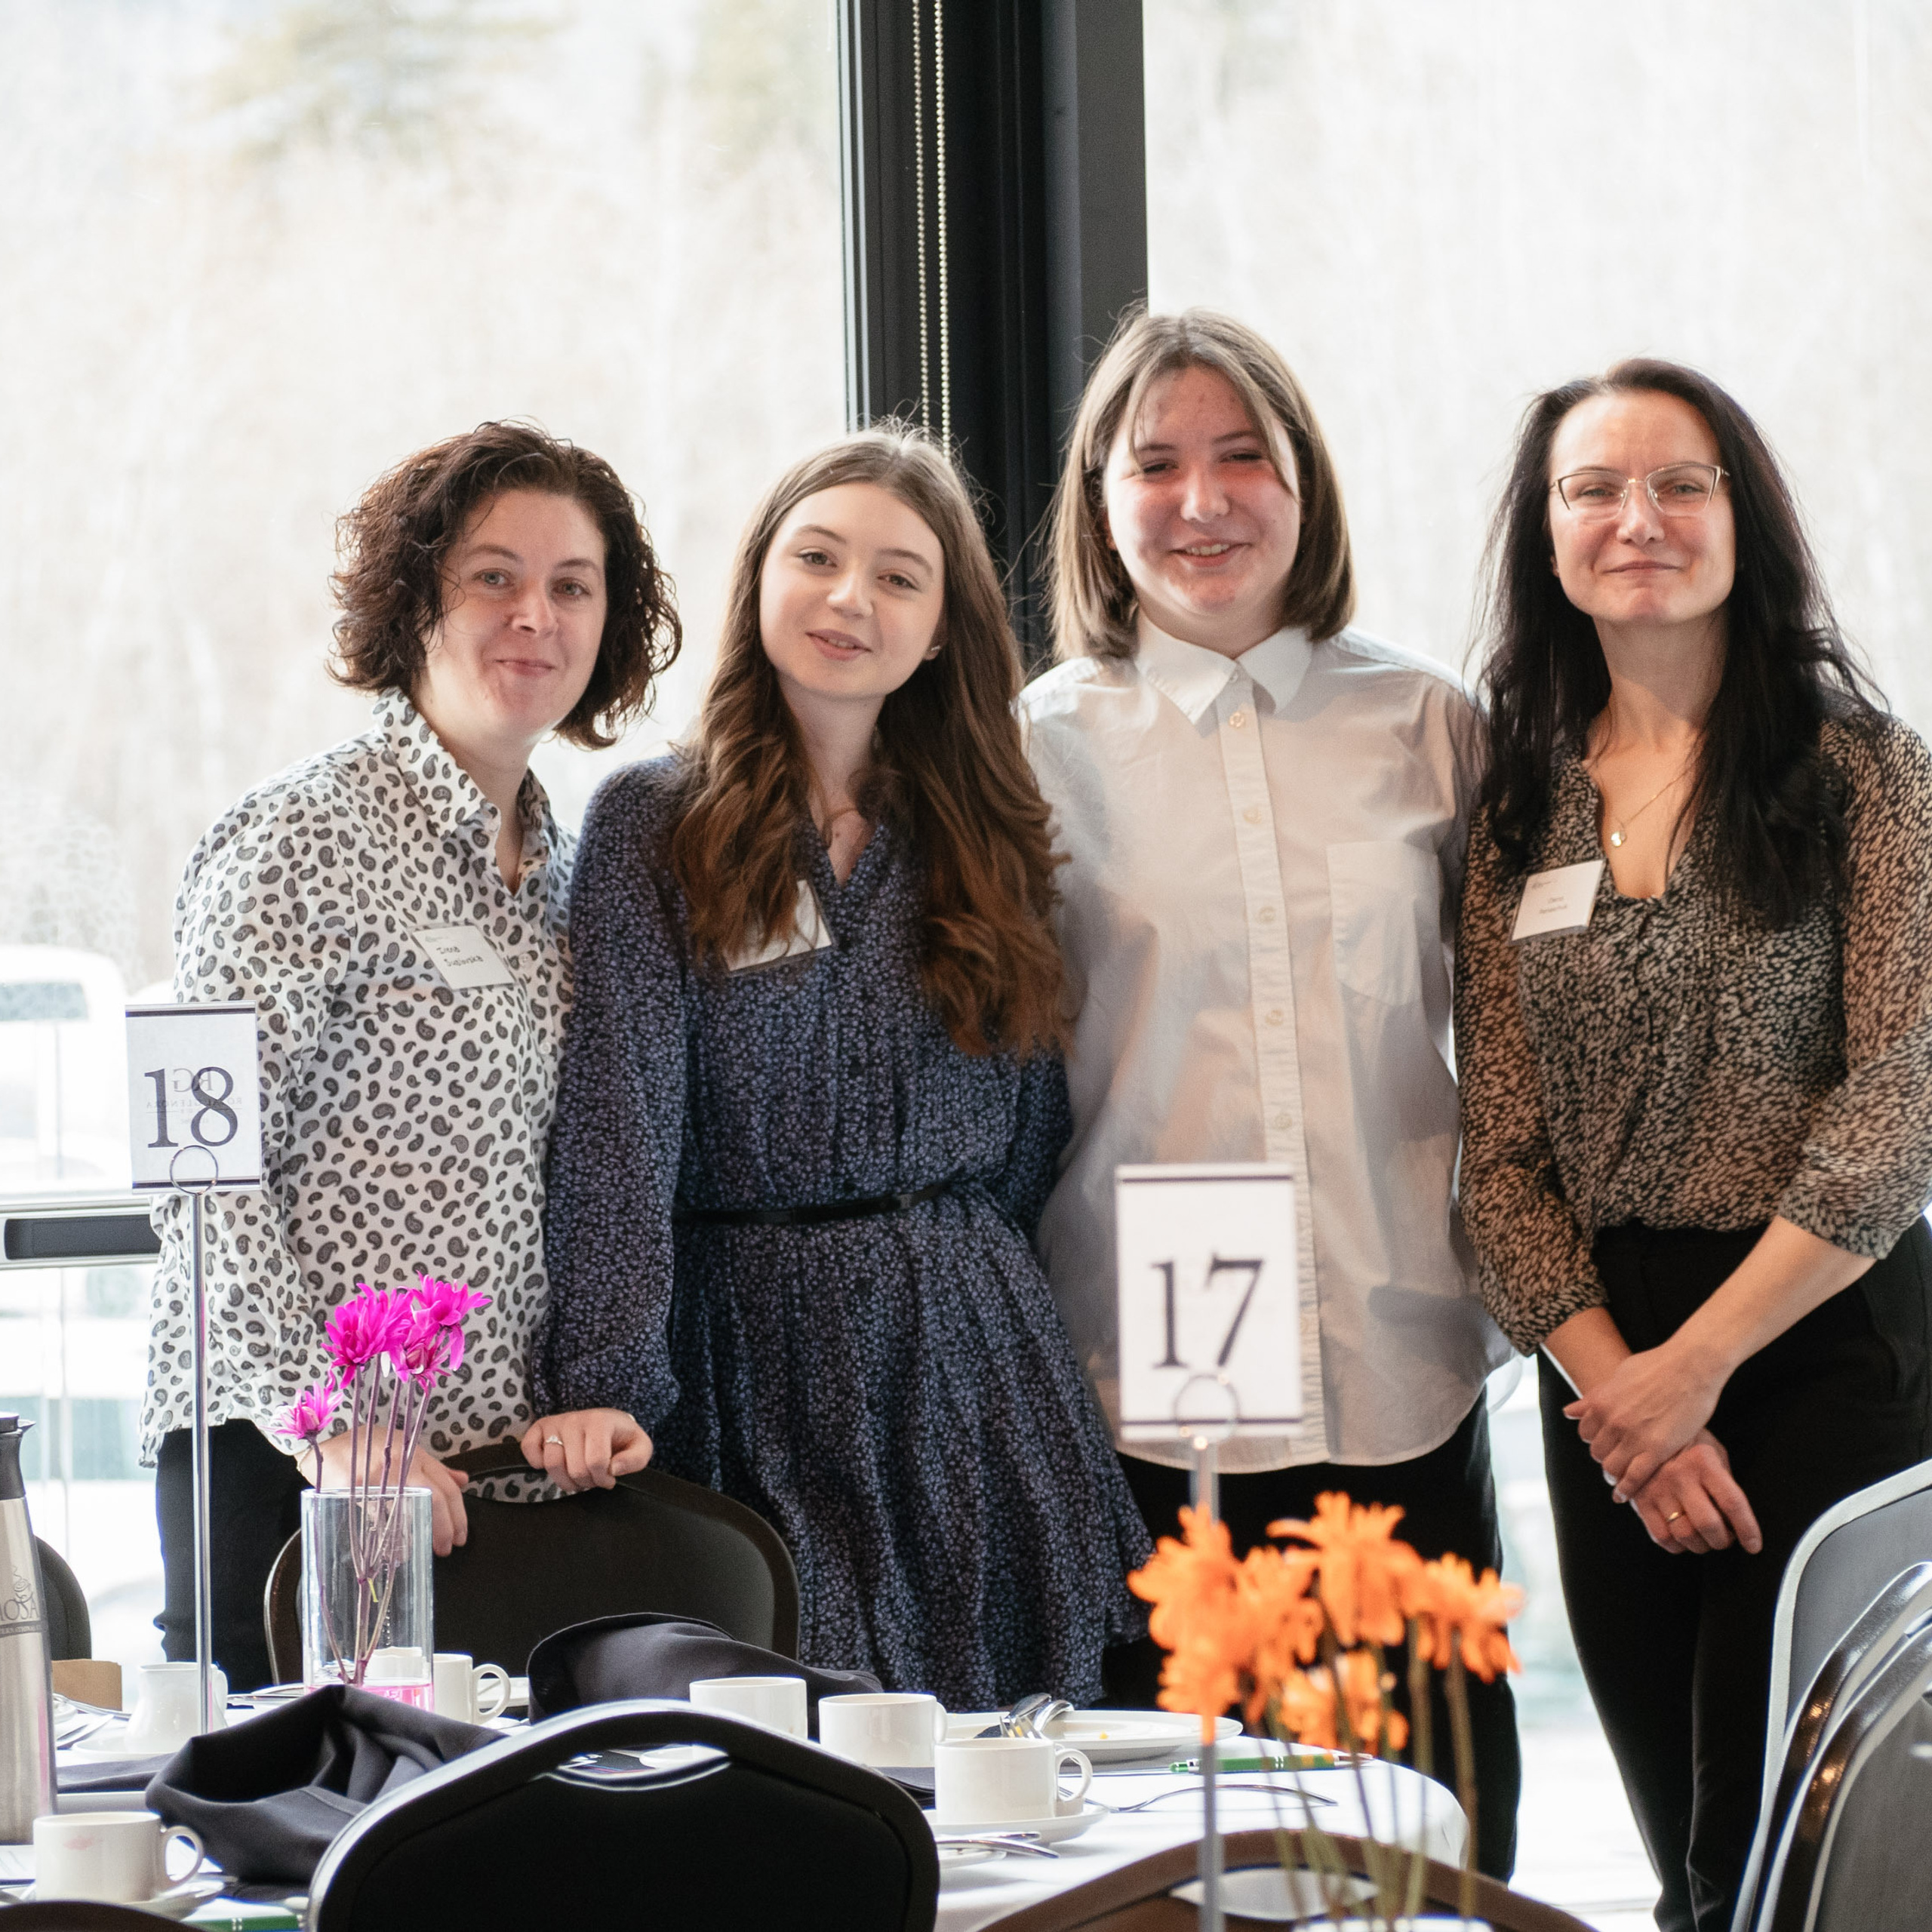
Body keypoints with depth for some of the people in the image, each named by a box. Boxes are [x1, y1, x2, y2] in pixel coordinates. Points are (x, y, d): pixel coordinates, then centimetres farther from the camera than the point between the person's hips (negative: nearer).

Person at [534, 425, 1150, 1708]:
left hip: (973, 1361, 3)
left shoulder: (988, 841, 11)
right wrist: (605, 1384, -19)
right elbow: (619, 1116, -10)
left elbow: (1030, 1134, 15)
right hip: (752, 1364, -3)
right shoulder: (655, 824, 0)